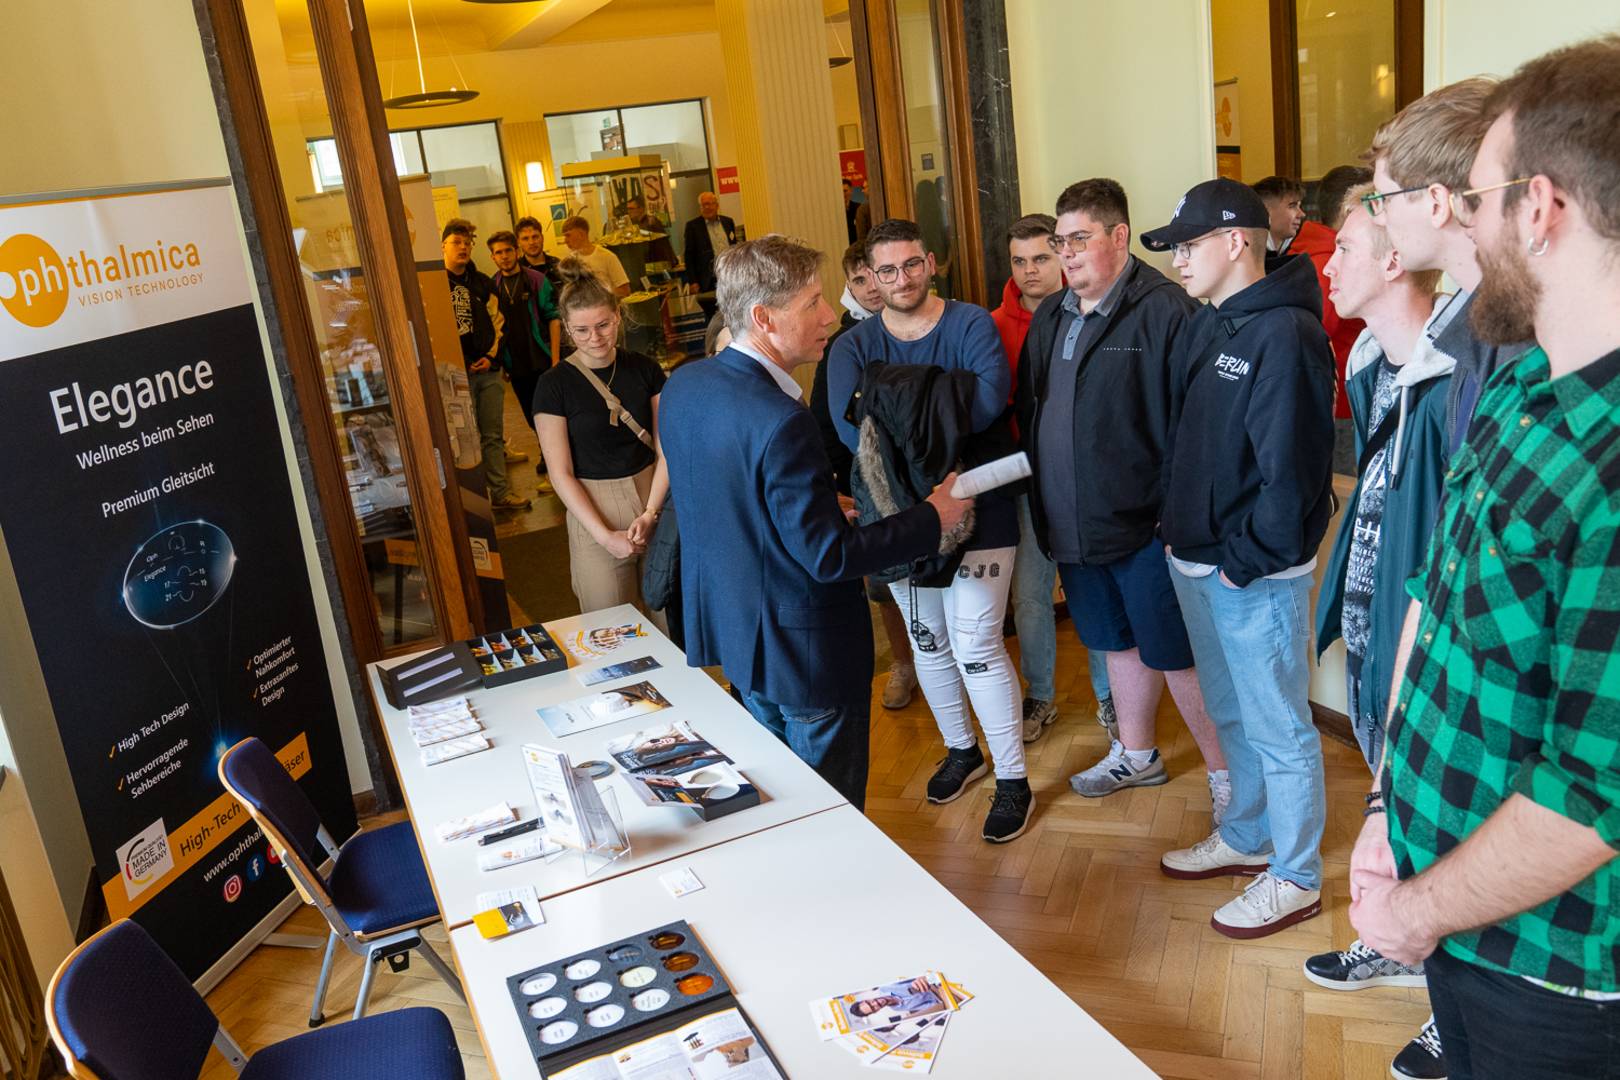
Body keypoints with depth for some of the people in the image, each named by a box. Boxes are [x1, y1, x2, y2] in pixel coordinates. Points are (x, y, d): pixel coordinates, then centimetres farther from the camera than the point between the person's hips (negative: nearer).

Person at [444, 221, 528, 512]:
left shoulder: (482, 283, 12)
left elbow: (497, 321, 14)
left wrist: (492, 355, -1)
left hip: (487, 368, 5)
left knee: (493, 435, 10)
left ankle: (500, 491, 18)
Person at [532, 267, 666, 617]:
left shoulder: (644, 369, 1)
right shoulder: (554, 385, -6)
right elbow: (561, 474, -7)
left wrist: (650, 513, -13)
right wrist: (605, 536, -13)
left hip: (653, 500, 2)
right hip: (594, 511, -2)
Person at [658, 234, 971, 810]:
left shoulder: (683, 384, -4)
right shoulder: (782, 422, -31)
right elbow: (829, 557, -26)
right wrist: (933, 517, -15)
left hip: (727, 626, 9)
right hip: (806, 650, -9)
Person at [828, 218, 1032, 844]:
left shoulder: (971, 325, -7)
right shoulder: (854, 346, 0)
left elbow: (992, 396, -26)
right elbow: (849, 426, -19)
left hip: (976, 510, -4)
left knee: (975, 646, -7)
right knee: (927, 643, 17)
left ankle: (1013, 779, 10)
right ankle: (961, 750, 39)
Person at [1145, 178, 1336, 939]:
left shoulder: (1285, 336, -18)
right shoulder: (1206, 327, 9)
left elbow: (1290, 468, -22)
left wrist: (1247, 560, -17)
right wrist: (1179, 529, 8)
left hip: (1253, 575, -9)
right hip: (1195, 562, 9)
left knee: (1277, 728, 5)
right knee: (1230, 713, 22)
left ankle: (1295, 878, 21)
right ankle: (1247, 836, 40)